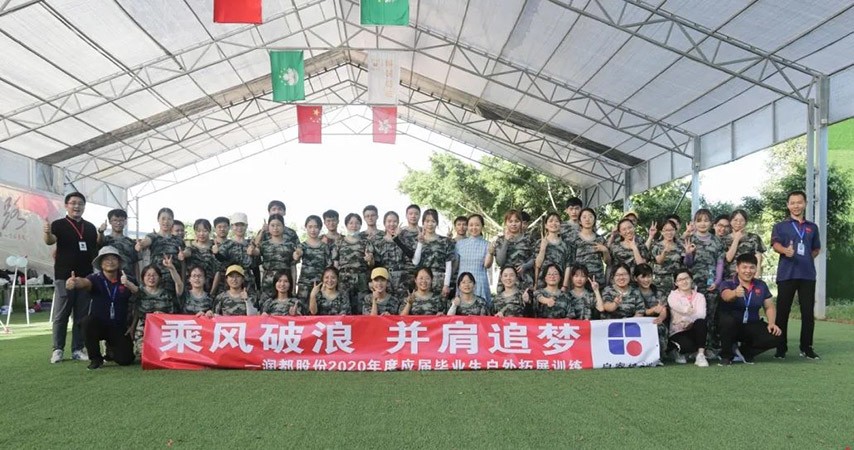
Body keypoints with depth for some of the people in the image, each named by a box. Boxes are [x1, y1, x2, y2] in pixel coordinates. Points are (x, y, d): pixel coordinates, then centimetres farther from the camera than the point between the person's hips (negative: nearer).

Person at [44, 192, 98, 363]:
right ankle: (58, 349, 6)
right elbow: (50, 241, -20)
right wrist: (47, 233, -40)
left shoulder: (90, 227, 13)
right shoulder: (59, 225, 0)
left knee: (81, 315, 6)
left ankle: (77, 349, 12)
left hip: (85, 277, 4)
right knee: (61, 315, -1)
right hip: (64, 276, -4)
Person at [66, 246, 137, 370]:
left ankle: (111, 348, 28)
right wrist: (75, 282, -54)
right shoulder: (96, 278, -10)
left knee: (125, 359, -12)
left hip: (119, 327, 1)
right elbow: (85, 282, -32)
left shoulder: (127, 280, -4)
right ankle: (95, 359, -10)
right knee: (88, 321, -33)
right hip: (98, 325, -1)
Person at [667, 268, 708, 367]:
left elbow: (702, 315, -13)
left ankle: (701, 355, -24)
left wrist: (689, 320, -27)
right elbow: (685, 310, -21)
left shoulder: (699, 296, 8)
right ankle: (678, 351, 6)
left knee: (701, 322, -31)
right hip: (678, 332, -2)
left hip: (693, 330, 2)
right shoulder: (672, 296, 0)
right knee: (688, 346, -33)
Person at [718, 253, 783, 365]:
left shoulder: (761, 285, 5)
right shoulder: (727, 284, -10)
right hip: (732, 327, -4)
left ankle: (745, 351, 5)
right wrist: (735, 293, -57)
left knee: (777, 336, -20)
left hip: (752, 326, 4)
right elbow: (726, 296, -33)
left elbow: (769, 307, 10)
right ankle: (726, 355, -12)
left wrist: (772, 323, -9)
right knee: (728, 320, -38)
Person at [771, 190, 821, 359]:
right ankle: (781, 347, 7)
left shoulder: (812, 227, 16)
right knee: (783, 311, 0)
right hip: (786, 274, -2)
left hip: (808, 274, 3)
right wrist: (785, 251, -31)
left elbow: (816, 249, 25)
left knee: (808, 312, 3)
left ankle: (806, 348, 13)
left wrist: (806, 259, 8)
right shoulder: (780, 226, 6)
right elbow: (775, 244, -10)